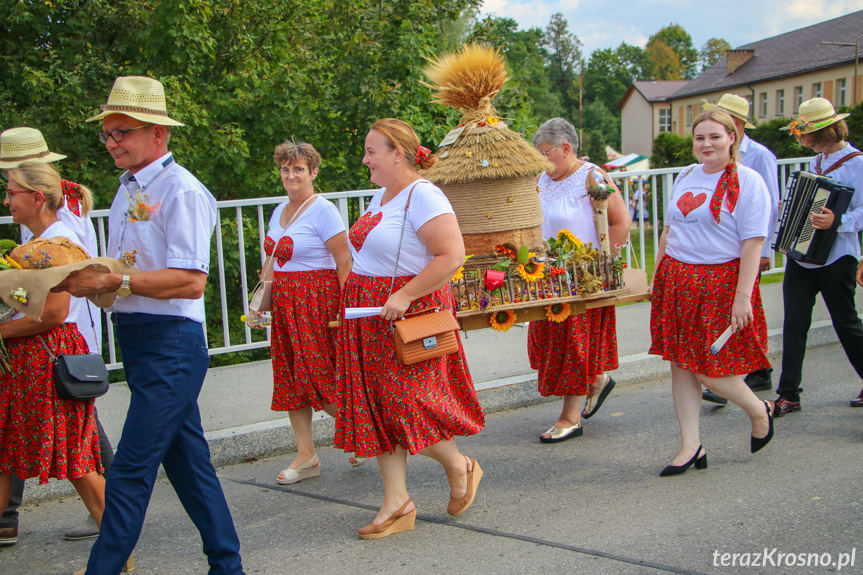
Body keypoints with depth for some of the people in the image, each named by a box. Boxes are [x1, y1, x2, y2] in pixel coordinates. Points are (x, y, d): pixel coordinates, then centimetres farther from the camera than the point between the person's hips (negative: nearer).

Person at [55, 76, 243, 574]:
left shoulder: (180, 191, -13)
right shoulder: (128, 191, 16)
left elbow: (190, 282, -22)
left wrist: (113, 283, -22)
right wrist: (83, 277, 3)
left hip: (170, 343, -9)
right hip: (138, 341, 9)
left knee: (131, 469, -8)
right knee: (187, 461, 15)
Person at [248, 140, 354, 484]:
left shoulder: (323, 211, -10)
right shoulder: (279, 212, 15)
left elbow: (344, 261, -14)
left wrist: (344, 309, -19)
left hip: (317, 302, -8)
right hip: (285, 304, 8)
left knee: (320, 378, -7)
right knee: (290, 378, 7)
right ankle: (306, 455, 14)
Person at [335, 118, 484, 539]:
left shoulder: (423, 197, -14)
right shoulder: (381, 196, 15)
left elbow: (452, 255, -23)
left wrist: (404, 297, -25)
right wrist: (353, 304, 18)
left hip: (411, 311, -9)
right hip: (369, 315, 9)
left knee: (405, 402, -10)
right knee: (376, 405, 6)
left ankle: (460, 468, 17)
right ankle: (397, 504, 11)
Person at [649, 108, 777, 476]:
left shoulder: (747, 182, -8)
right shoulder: (685, 178, 12)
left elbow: (753, 243, -13)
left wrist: (742, 296, -19)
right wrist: (659, 277, 16)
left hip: (721, 283, -6)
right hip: (677, 280, 6)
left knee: (710, 370, -5)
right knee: (681, 364, 5)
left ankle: (759, 411, 24)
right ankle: (691, 446, 14)